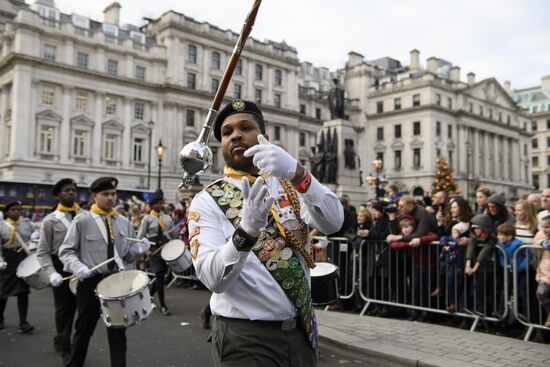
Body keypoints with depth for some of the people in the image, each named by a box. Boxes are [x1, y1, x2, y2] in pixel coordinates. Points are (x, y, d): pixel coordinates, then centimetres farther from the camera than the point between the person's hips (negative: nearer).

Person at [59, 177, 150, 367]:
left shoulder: (124, 222, 6)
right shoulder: (82, 221, -5)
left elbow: (128, 255, 9)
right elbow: (66, 251, -3)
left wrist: (139, 249, -12)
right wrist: (78, 266, -22)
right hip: (91, 282, -2)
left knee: (118, 333, 8)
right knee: (83, 330, 15)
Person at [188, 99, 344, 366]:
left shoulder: (291, 186, 2)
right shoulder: (206, 202, -8)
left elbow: (333, 223, -16)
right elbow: (213, 278, -19)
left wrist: (297, 173, -33)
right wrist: (246, 230, -36)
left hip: (300, 331, 4)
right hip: (244, 338, -3)